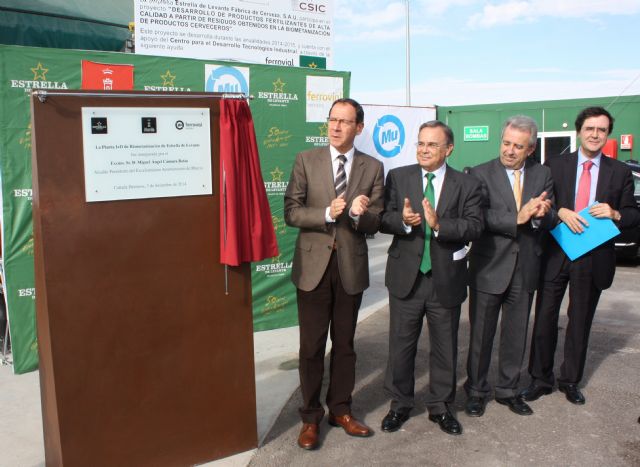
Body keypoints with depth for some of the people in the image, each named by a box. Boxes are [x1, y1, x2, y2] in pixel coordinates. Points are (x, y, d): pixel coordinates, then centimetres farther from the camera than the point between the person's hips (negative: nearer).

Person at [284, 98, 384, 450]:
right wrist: (327, 214, -21)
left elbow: (374, 224, 0)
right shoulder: (306, 161, -1)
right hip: (313, 265, -1)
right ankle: (310, 417, 23)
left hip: (351, 266, 1)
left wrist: (359, 213, -22)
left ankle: (340, 410, 32)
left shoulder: (373, 168, 2)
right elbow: (291, 212, -6)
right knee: (311, 347, 7)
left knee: (344, 344, 14)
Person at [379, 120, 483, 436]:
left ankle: (440, 406, 32)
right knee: (401, 345, 11)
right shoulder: (398, 177, 1)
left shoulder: (467, 185, -1)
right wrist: (403, 220, -25)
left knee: (445, 348, 13)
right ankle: (400, 403, 30)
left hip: (446, 280, 0)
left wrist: (439, 224, -27)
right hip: (406, 277, 0)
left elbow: (474, 226, -12)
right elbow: (382, 219, -4)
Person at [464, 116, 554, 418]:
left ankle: (508, 390, 32)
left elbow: (550, 221, 1)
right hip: (490, 267, -3)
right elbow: (479, 219, -17)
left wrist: (539, 215, -21)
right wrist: (518, 218, -24)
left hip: (525, 269, 4)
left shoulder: (542, 175, 5)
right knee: (481, 334, 8)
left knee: (516, 334, 15)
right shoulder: (481, 174, -6)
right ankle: (476, 391, 25)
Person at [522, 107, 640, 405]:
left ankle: (570, 381, 28)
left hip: (594, 259, 1)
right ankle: (541, 379, 20)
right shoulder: (555, 165, 1)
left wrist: (615, 213, -15)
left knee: (580, 322, 12)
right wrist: (560, 212, -20)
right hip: (555, 255, -1)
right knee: (544, 318, 4)